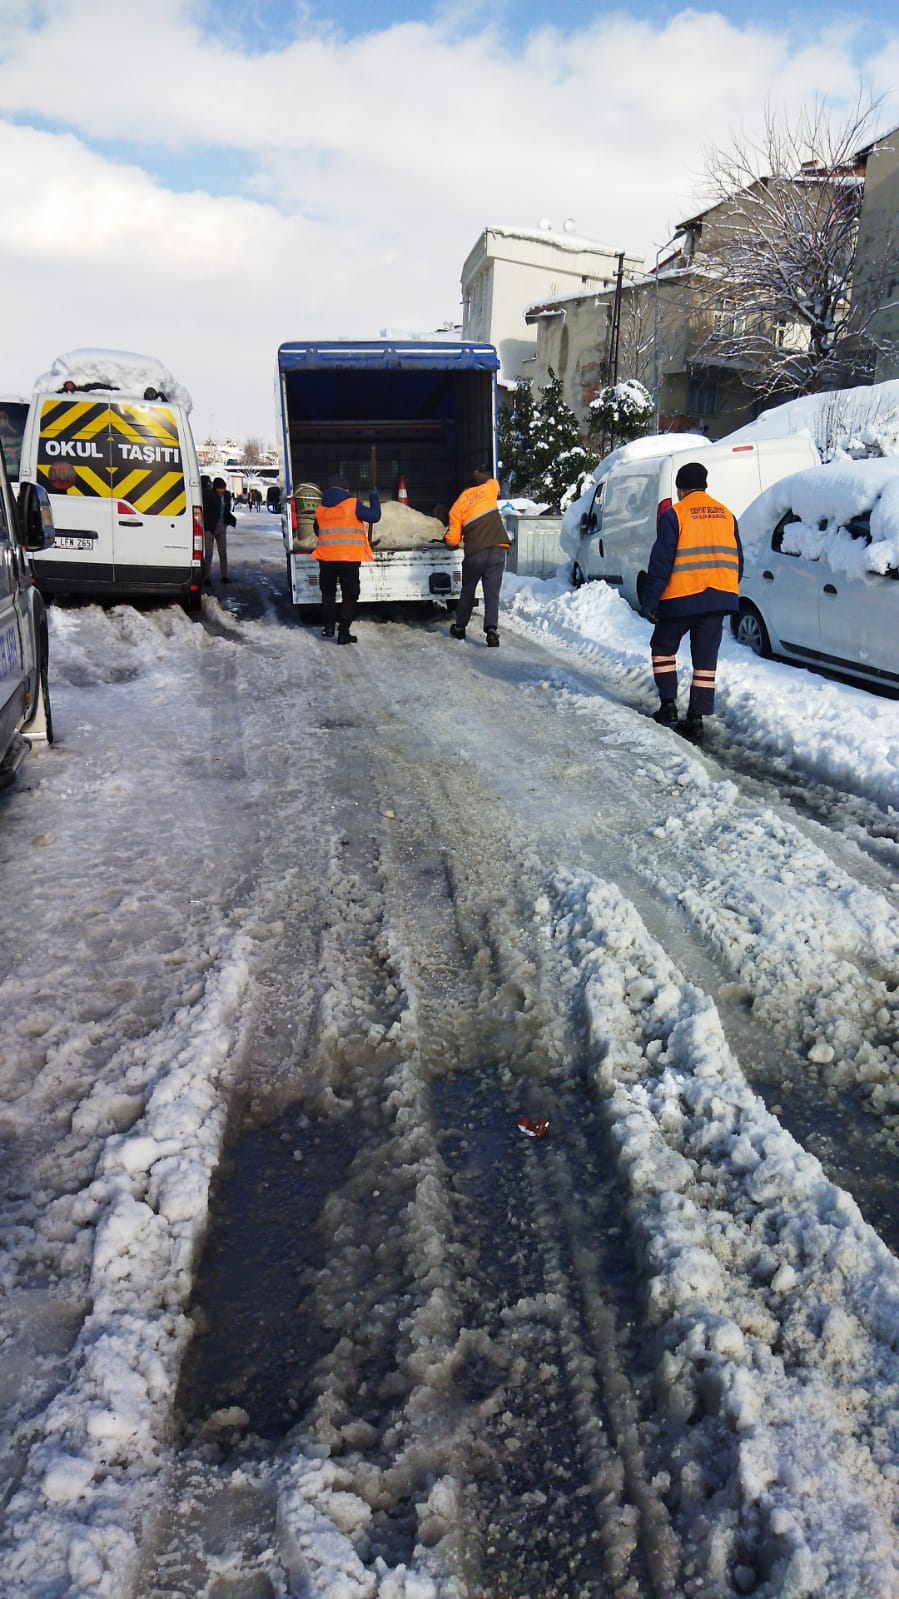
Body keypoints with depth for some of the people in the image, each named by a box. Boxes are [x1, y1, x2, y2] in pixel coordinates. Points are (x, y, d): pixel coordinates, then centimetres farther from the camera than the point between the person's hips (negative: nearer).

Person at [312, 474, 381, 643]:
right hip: (349, 559, -3)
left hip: (325, 558, 4)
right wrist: (375, 498, 14)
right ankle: (343, 633, 2)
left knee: (328, 593, 23)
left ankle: (328, 626, 22)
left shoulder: (320, 507, 8)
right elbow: (375, 516, -2)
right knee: (349, 596, 6)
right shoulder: (353, 504, -6)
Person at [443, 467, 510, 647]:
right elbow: (493, 481, 33)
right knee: (492, 594, -1)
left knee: (467, 591, 18)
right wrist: (482, 474, 48)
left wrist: (447, 539, 26)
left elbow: (452, 540, 4)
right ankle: (491, 629, -18)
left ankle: (459, 628, 28)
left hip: (474, 554, 0)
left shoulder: (457, 507, 5)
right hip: (497, 551, 0)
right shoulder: (488, 490, 7)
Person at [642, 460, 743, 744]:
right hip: (719, 598, 4)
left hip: (682, 598, -4)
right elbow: (737, 560, 15)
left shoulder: (674, 515, -5)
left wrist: (650, 601, -5)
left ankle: (668, 705, 10)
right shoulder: (726, 515, 12)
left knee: (663, 647, 17)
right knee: (706, 658, 7)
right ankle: (696, 719, 6)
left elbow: (661, 561, -9)